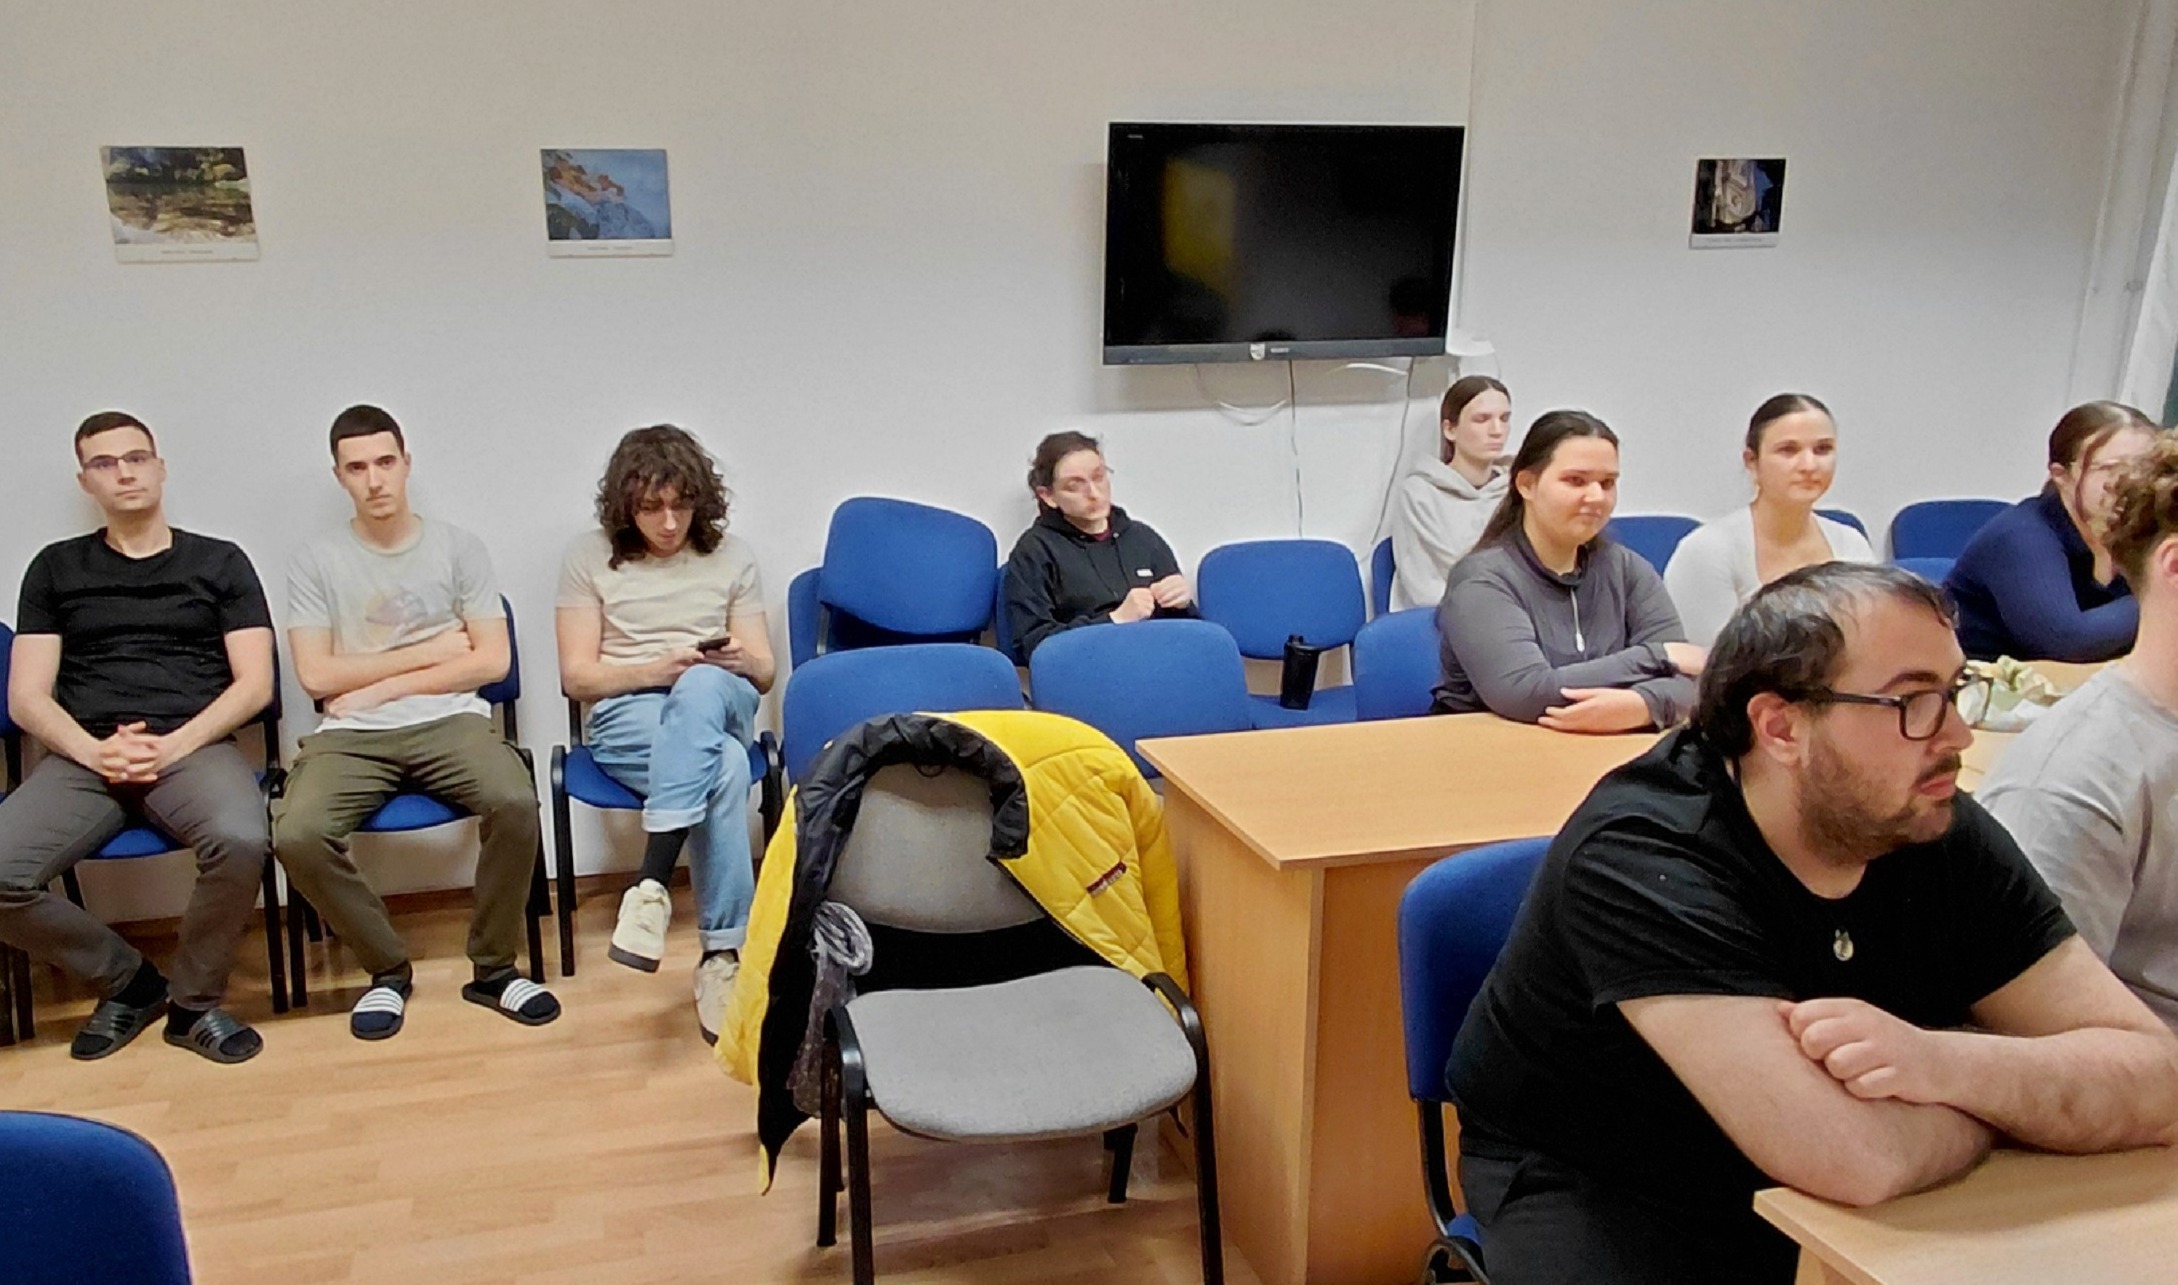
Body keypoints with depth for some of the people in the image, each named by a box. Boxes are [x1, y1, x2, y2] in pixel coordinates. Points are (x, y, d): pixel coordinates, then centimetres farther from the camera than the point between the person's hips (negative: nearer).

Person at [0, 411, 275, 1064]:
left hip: (195, 749, -2)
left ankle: (195, 1002, -9)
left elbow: (254, 683, 4)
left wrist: (173, 745, -12)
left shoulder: (220, 562, 13)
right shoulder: (56, 567, 17)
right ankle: (127, 981, 1)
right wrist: (94, 751, -11)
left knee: (241, 840, -36)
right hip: (81, 758, 2)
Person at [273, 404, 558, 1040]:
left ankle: (493, 968, -8)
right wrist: (432, 649, -2)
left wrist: (384, 685, -5)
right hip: (351, 734, 1)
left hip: (449, 719, 0)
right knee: (297, 835, -28)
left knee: (515, 802, -31)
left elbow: (492, 660, 1)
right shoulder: (315, 562, 8)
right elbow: (316, 675, -1)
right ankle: (388, 969, -3)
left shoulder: (459, 547, 7)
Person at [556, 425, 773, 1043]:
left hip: (720, 705, 2)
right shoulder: (590, 556, 7)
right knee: (723, 767, -37)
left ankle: (651, 885, -44)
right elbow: (576, 676, 3)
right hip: (626, 717, -1)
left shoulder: (731, 556, 12)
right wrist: (659, 668, -14)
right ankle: (724, 953, -36)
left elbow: (764, 673, 11)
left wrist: (741, 662, -14)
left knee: (701, 686, -40)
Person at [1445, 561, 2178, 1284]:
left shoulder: (1942, 833, -9)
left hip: (1810, 1194, 6)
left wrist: (1947, 1062, -31)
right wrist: (2021, 1085, -15)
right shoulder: (1644, 858, -29)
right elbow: (1855, 1157, -35)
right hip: (1598, 1191, -6)